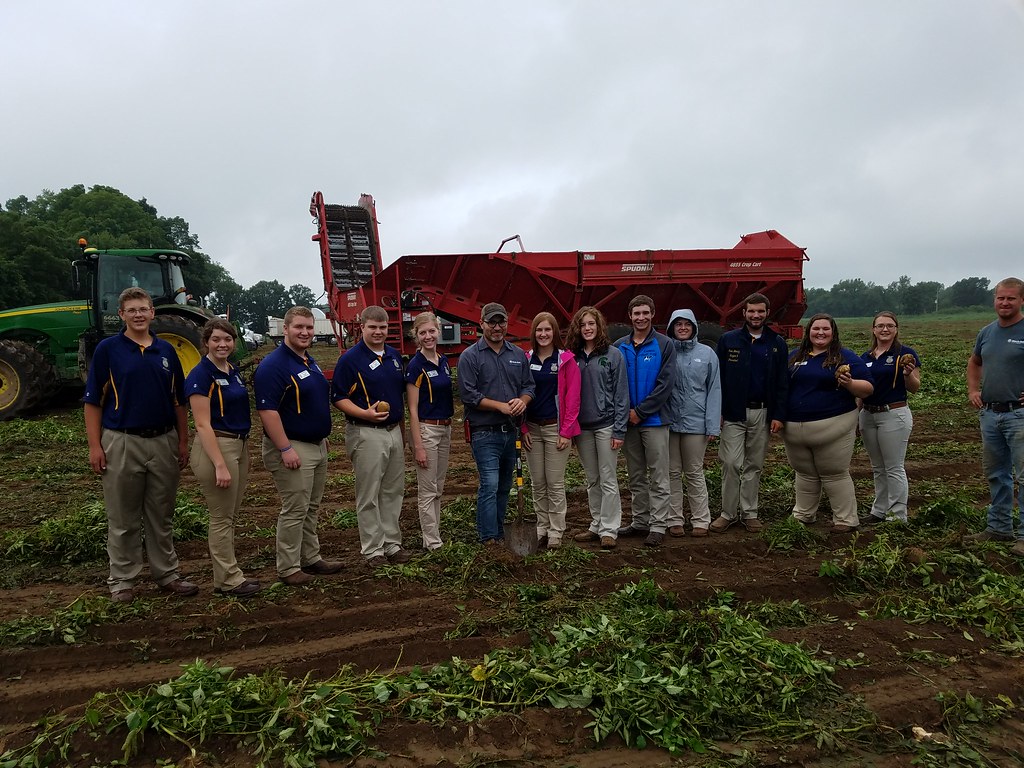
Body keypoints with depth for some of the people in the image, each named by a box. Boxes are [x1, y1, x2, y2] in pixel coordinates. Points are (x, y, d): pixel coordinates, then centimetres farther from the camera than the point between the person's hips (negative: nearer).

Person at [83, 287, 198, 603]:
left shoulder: (166, 350, 7)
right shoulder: (107, 349, -3)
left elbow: (178, 401, 11)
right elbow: (93, 401, -3)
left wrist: (183, 441, 7)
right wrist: (95, 446, -9)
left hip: (164, 442, 3)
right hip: (122, 443, -3)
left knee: (161, 516, 12)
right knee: (123, 518, 7)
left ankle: (167, 573, 22)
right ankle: (122, 579, 20)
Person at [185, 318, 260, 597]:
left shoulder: (234, 371, 10)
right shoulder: (201, 375, -14)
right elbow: (203, 424, -18)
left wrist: (243, 449, 15)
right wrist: (220, 465, -22)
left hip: (240, 445, 8)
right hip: (215, 447, -8)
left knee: (230, 516, 15)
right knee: (221, 517, 1)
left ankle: (225, 574, 25)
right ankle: (228, 580, 12)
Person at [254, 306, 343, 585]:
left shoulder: (311, 362, 12)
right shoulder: (274, 364, -17)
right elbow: (267, 410, -23)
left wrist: (324, 437, 20)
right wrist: (285, 448, -26)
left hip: (318, 445, 9)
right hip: (293, 448, -9)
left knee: (311, 509, 17)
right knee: (294, 510, -2)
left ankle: (311, 559, 29)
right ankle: (288, 569, 10)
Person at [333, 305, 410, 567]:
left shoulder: (394, 356, 10)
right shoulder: (350, 359, -9)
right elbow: (339, 398, -10)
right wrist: (365, 414, -25)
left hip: (394, 431, 7)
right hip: (366, 434, -6)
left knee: (394, 492, 13)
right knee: (369, 496, 2)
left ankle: (392, 543, 24)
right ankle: (372, 549, 12)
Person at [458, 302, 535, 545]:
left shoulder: (518, 355, 11)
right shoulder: (470, 356, -4)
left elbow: (529, 386, 13)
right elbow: (468, 395, -11)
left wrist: (523, 400, -10)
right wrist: (501, 406, -15)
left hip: (511, 431, 5)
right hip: (485, 433, -5)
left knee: (504, 486, 13)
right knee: (490, 485, -10)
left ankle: (499, 532, 26)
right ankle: (489, 539, -2)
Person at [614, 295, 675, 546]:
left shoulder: (664, 345, -4)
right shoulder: (620, 347, 7)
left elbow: (664, 384, -10)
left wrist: (640, 411, -13)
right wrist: (625, 411, -7)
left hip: (655, 420, -4)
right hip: (628, 420, 4)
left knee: (658, 477, 0)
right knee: (636, 476, 13)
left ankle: (658, 525, 6)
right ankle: (640, 521, 23)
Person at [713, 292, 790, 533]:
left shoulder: (777, 343, 5)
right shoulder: (728, 340, 1)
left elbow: (782, 383, 4)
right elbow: (718, 377, -1)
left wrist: (778, 415, -4)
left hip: (762, 413, 2)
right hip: (733, 412, -2)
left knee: (754, 465, 10)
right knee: (731, 463, -3)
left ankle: (750, 513, 19)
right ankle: (728, 513, 8)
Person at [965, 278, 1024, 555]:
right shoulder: (987, 332, 10)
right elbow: (974, 362, 27)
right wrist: (973, 389, 12)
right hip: (989, 413, 7)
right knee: (995, 473, 15)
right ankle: (999, 527, 27)